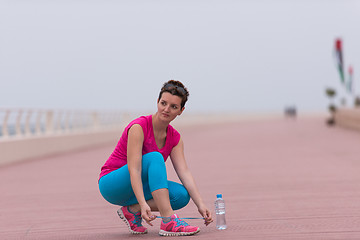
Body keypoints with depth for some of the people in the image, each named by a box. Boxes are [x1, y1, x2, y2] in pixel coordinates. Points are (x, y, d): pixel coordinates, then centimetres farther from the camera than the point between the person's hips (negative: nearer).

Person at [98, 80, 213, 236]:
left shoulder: (174, 138, 0)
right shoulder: (139, 127, -20)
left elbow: (184, 172, -9)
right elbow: (134, 170, -29)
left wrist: (200, 204, -22)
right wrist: (143, 204, -42)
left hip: (135, 188, 6)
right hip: (112, 186, -6)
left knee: (182, 195, -19)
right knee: (154, 157, -32)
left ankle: (132, 210, -6)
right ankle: (168, 222, -39)